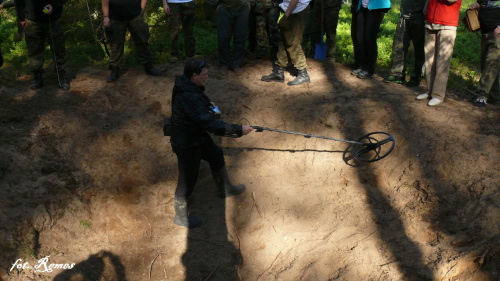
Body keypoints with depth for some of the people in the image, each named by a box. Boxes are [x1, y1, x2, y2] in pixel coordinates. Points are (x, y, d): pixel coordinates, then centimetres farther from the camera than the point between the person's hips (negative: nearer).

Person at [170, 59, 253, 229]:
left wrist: (208, 105, 1)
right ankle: (180, 216, 28)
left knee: (216, 156, 26)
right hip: (186, 144, -10)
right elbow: (213, 125, -36)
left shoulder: (185, 85, -6)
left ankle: (225, 189, 51)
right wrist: (239, 130, -29)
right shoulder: (191, 98, -36)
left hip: (196, 135, 10)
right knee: (187, 180, 6)